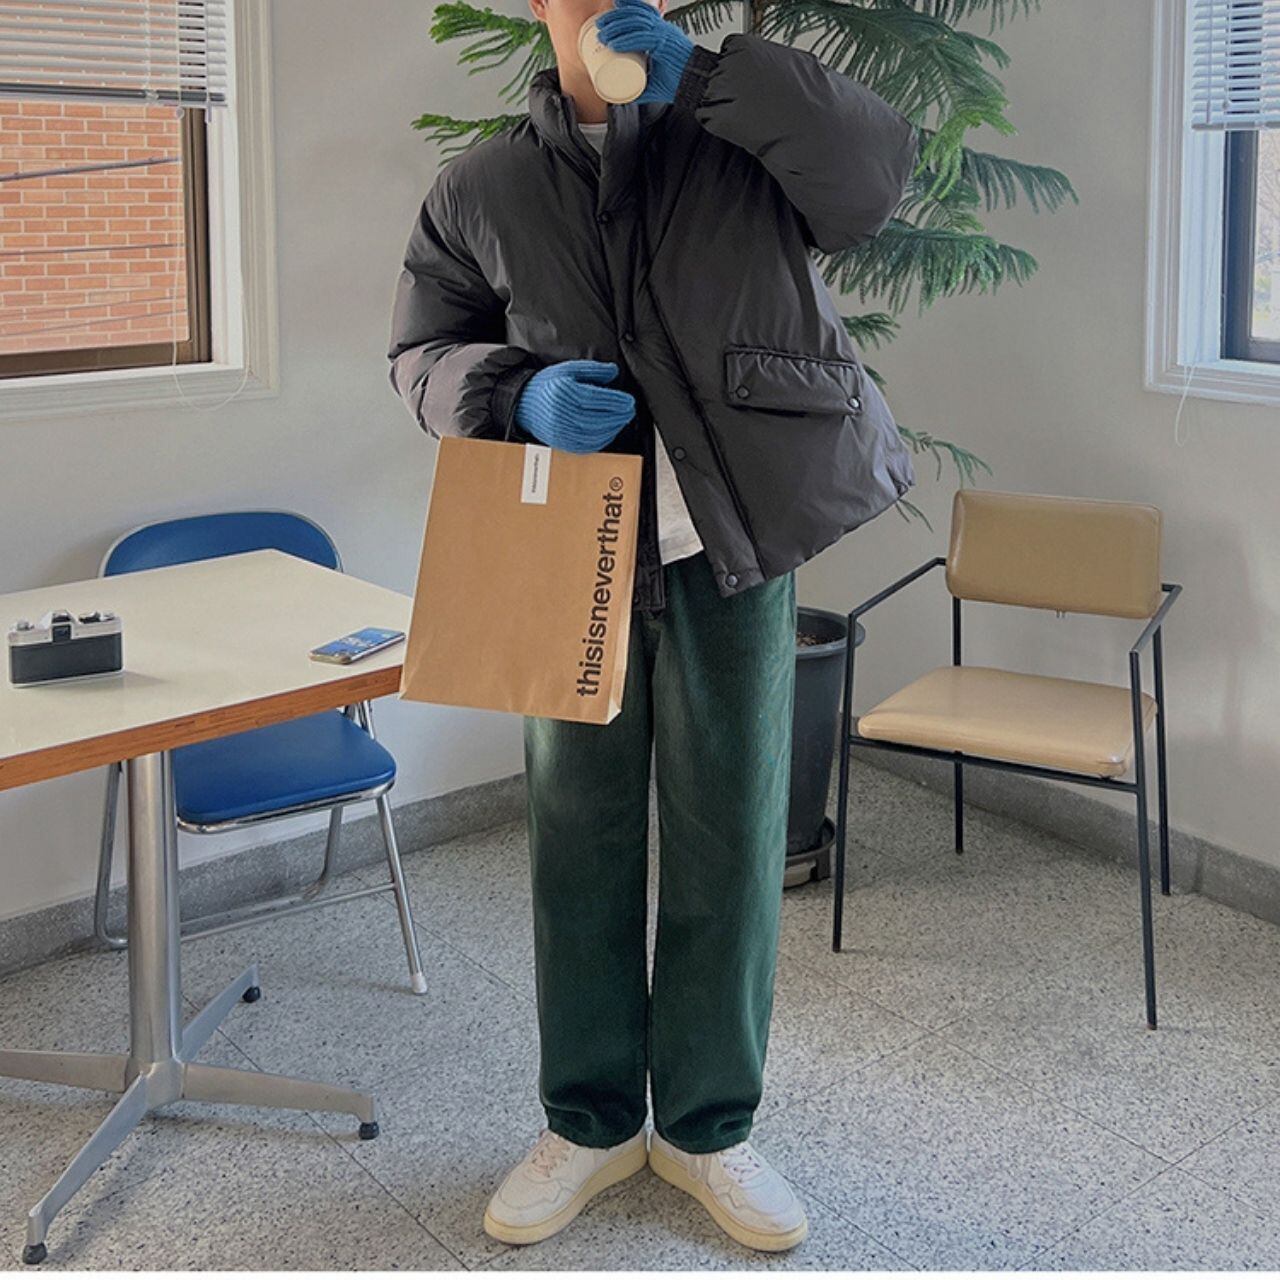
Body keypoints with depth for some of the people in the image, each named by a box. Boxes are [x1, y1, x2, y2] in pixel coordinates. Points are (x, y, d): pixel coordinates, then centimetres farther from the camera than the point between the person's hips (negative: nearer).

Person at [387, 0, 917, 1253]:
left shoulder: (739, 138, 4)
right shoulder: (480, 187, 7)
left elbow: (875, 163, -12)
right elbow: (423, 353, 9)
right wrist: (519, 396, -12)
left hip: (732, 545, -1)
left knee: (728, 837, 5)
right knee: (579, 837, 8)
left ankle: (707, 1126, 23)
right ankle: (589, 1118, 26)